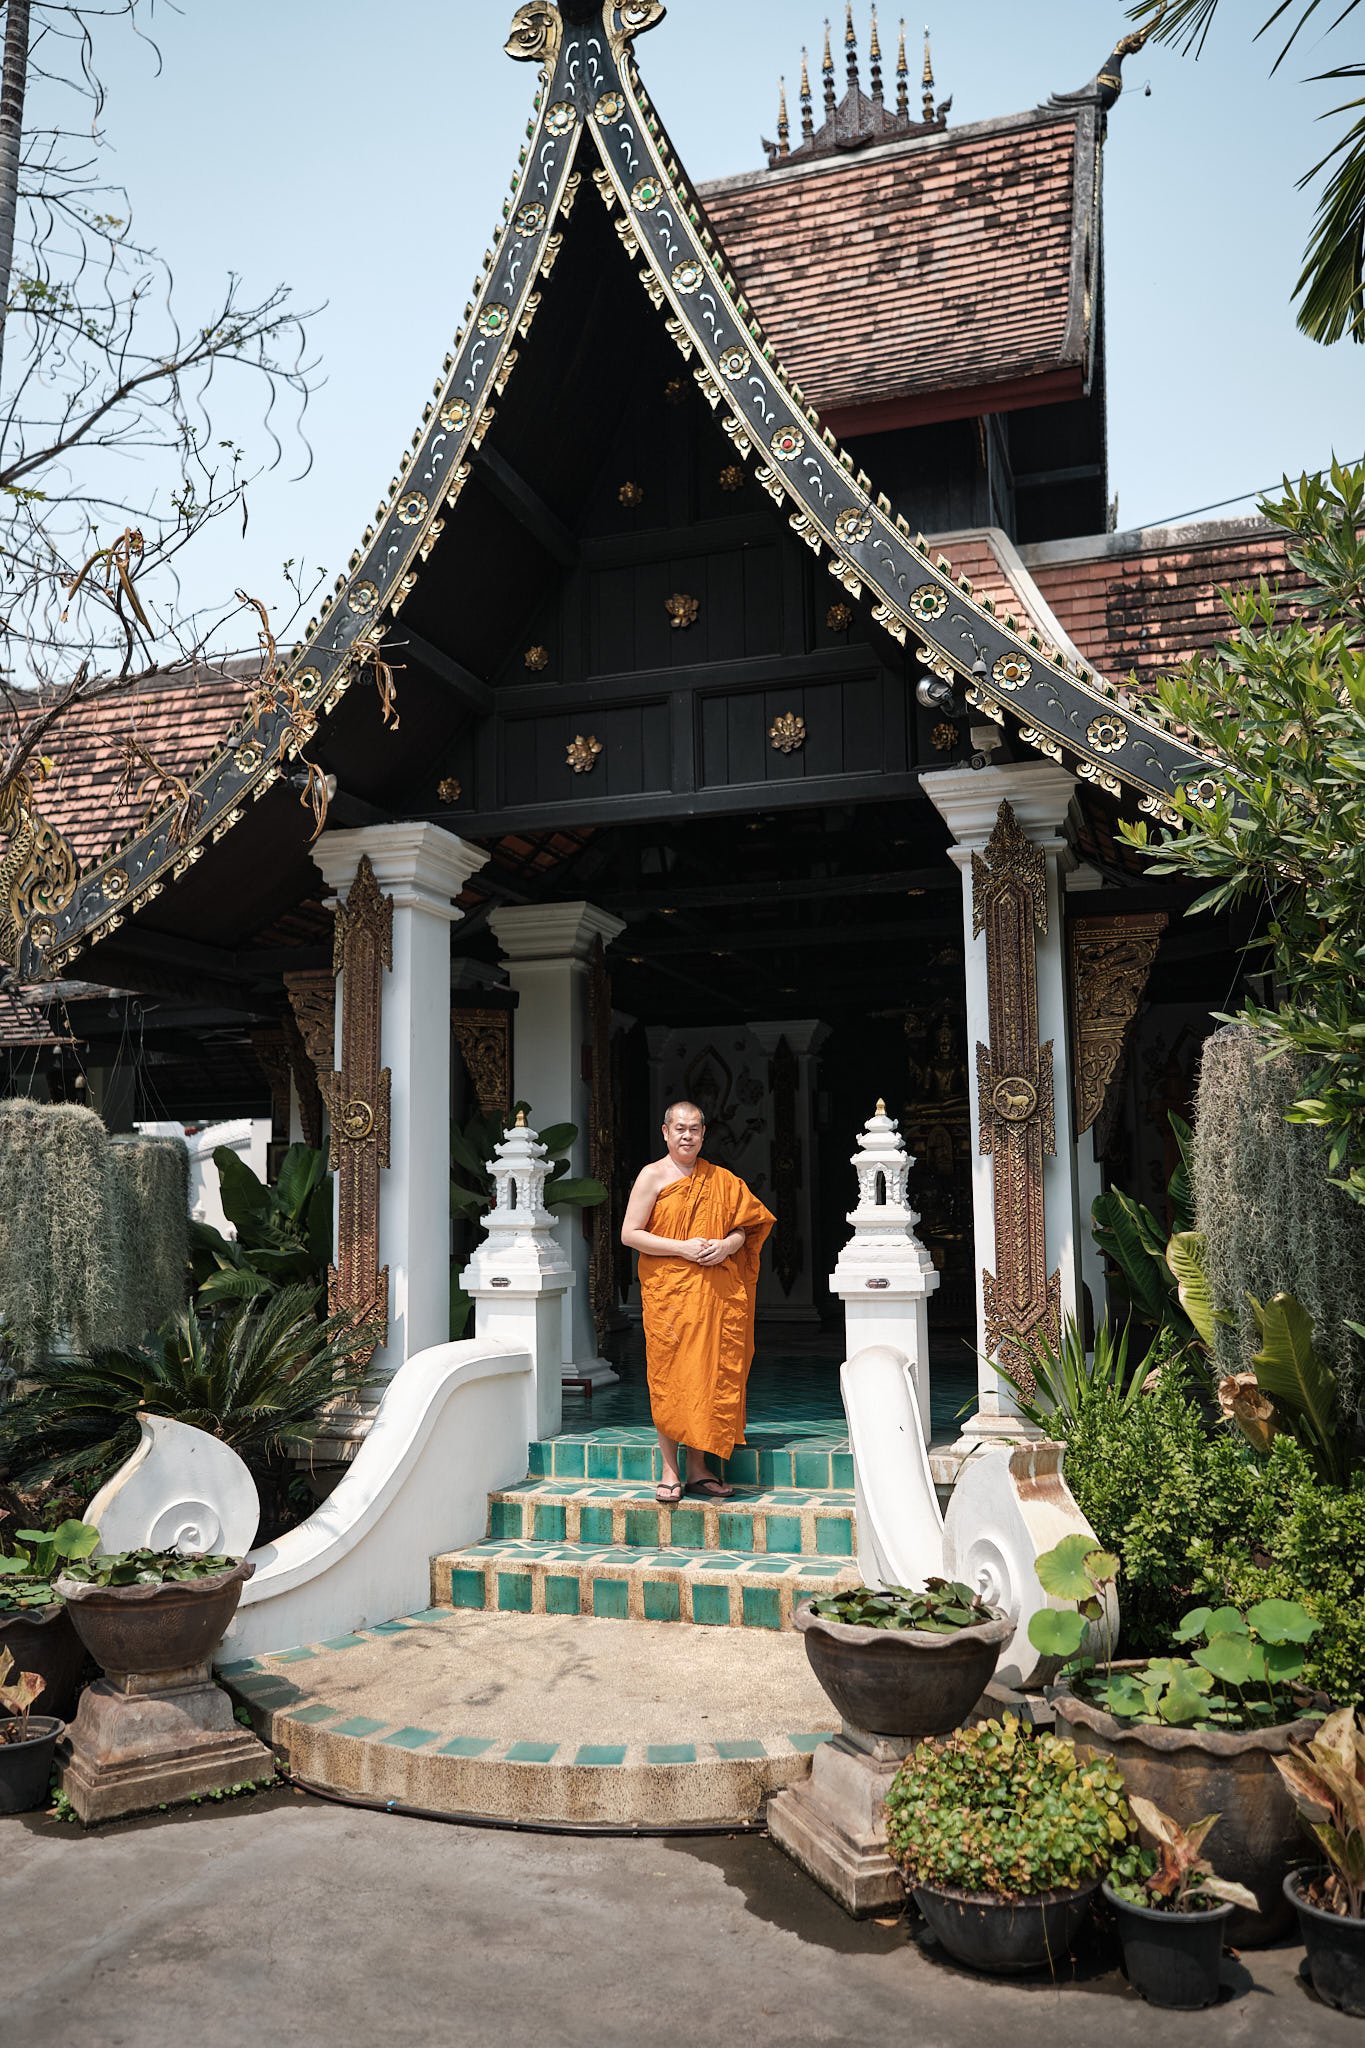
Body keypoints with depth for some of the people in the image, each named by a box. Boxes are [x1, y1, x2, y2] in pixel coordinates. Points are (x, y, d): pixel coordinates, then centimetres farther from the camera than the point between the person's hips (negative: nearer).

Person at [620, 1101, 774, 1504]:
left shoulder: (720, 1180, 13)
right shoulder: (653, 1175, 1)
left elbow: (743, 1228, 16)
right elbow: (629, 1234, -5)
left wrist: (727, 1245, -7)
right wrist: (683, 1248, -13)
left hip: (716, 1292, 4)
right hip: (668, 1292, -3)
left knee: (711, 1376, 4)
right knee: (669, 1378, -3)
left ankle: (698, 1469, 14)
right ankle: (670, 1473, 6)